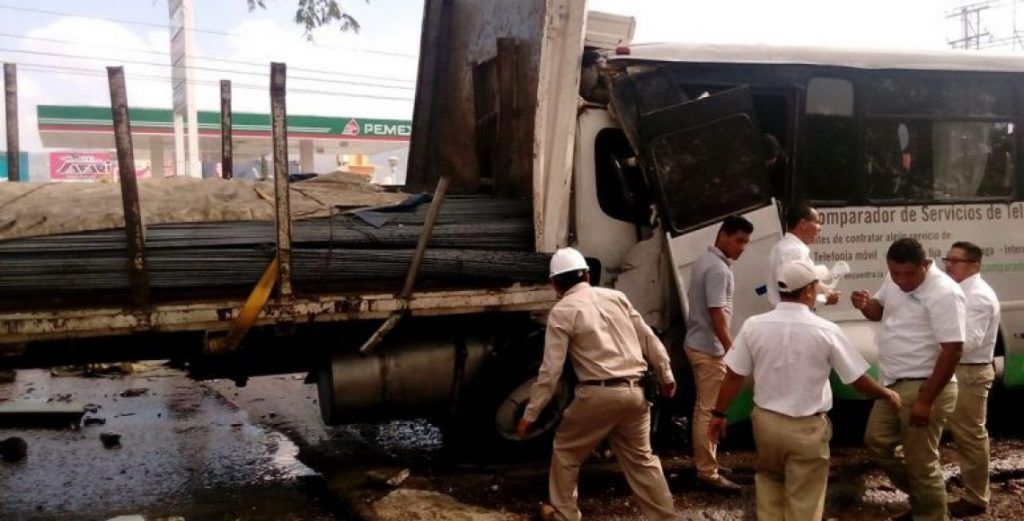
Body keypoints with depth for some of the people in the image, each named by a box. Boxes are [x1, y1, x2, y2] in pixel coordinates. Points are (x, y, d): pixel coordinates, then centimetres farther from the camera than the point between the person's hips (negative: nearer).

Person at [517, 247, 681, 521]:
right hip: (634, 392, 5)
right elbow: (649, 338, 13)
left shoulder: (562, 311, -4)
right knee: (641, 459, 20)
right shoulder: (616, 297, 11)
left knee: (565, 451, 16)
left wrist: (530, 414, -1)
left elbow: (551, 370, -7)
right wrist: (666, 376, 26)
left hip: (599, 394, -5)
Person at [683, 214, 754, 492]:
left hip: (697, 343, 10)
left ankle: (703, 462, 28)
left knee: (703, 408, 18)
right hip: (710, 349, -10)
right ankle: (708, 472, 1)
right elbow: (717, 314, -25)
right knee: (711, 411, -4)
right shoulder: (718, 268, -20)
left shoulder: (704, 260, 12)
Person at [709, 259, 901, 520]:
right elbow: (858, 380, -4)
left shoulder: (754, 325, -9)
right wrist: (888, 395, 15)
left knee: (769, 478, 28)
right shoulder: (826, 331, -14)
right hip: (808, 428, -2)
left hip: (765, 421, 3)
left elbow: (733, 376, -4)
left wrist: (719, 414, 9)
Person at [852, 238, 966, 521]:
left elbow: (953, 350, -24)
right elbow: (880, 310, 22)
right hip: (894, 384, 9)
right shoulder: (894, 280, 4)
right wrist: (865, 304, -5)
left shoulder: (944, 293, -22)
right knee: (877, 440, 18)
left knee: (920, 462, 0)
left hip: (923, 387, -9)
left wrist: (926, 399, -24)